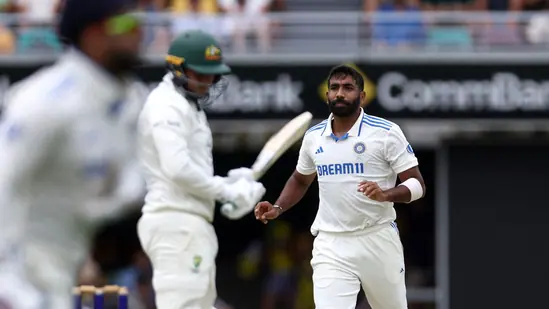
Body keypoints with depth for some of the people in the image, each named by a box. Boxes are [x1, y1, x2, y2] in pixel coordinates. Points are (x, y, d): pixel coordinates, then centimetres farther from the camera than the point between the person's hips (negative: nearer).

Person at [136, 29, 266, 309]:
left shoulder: (189, 106, 22)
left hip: (192, 225, 11)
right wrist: (226, 191, -12)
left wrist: (232, 183, 5)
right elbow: (178, 169, -22)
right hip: (177, 223, -11)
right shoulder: (167, 106, -10)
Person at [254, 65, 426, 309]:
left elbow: (417, 184, -7)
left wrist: (385, 195, -26)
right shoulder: (314, 137, 7)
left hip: (378, 241, -2)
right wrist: (277, 208, 7)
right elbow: (300, 180, 25)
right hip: (331, 245, 2)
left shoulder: (386, 132, -6)